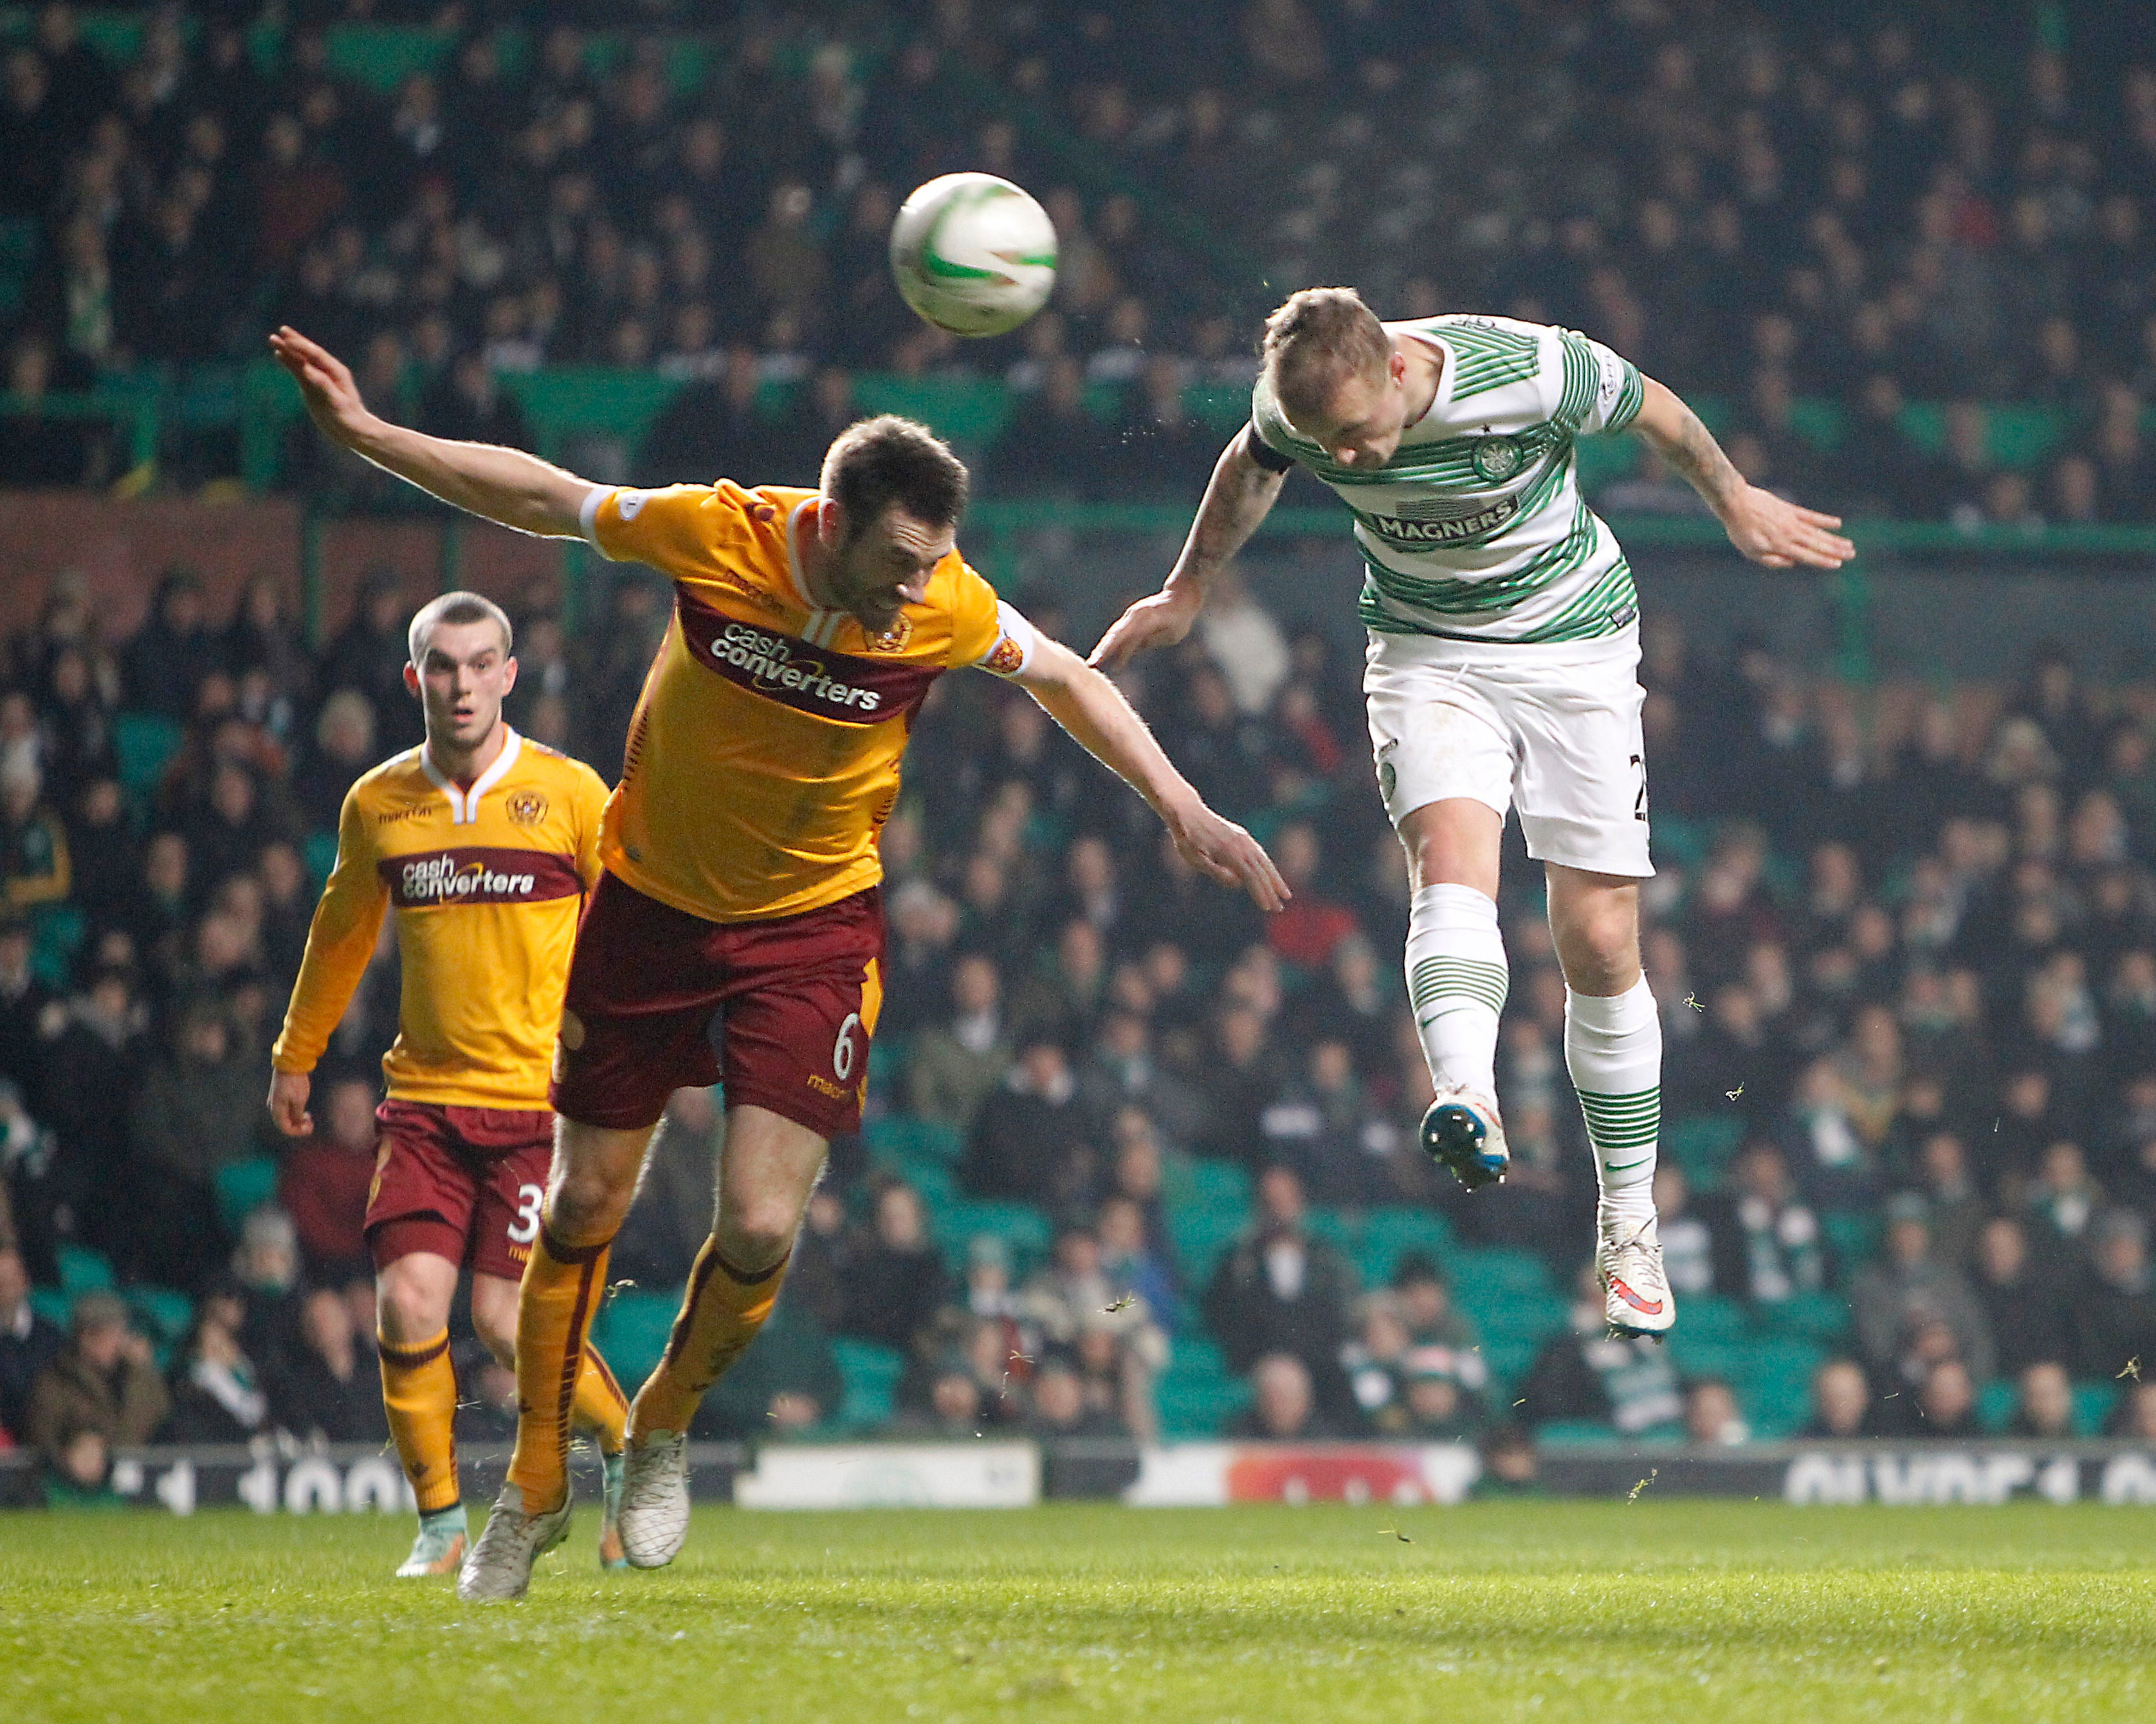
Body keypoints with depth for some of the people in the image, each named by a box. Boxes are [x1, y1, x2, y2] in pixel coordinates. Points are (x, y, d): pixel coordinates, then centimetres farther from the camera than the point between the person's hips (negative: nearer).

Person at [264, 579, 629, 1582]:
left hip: (542, 1098, -3)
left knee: (506, 1322, -11)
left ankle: (628, 1447, 17)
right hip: (424, 1100, 3)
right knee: (407, 1305, -10)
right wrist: (296, 1057, 29)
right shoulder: (376, 806, 6)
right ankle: (441, 1524, 7)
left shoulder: (570, 795, -4)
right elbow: (341, 931, 22)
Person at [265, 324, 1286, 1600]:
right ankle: (536, 1485, 27)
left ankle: (665, 1432, 18)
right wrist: (363, 433, -8)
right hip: (650, 904, 1)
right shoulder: (714, 534, -22)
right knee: (586, 1206, 8)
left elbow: (1064, 677, 1)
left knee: (760, 1228, -13)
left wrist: (1183, 809, 0)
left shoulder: (945, 608, -20)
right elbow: (540, 497, -6)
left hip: (813, 923, -1)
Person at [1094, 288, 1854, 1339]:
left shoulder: (1531, 373, -28)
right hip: (1427, 651, 1)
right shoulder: (1294, 408, -17)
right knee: (1452, 854, -29)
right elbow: (1249, 468, 8)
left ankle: (1629, 1227, 9)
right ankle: (1468, 1100, -53)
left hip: (1575, 644, -1)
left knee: (1599, 942, -4)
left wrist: (1736, 503, 10)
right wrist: (1187, 594, 21)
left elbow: (1656, 411, -6)